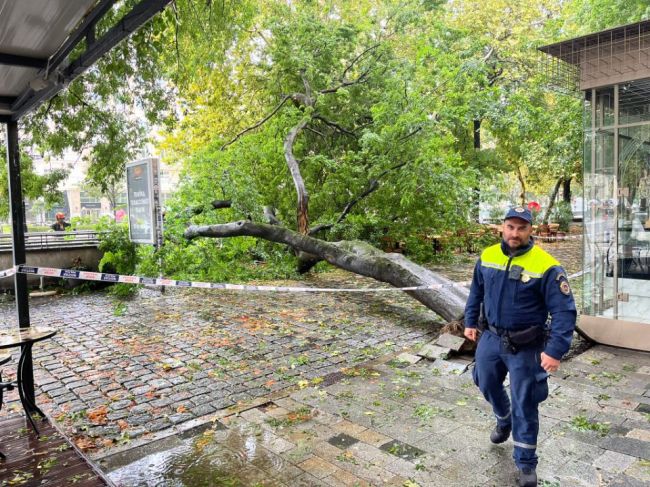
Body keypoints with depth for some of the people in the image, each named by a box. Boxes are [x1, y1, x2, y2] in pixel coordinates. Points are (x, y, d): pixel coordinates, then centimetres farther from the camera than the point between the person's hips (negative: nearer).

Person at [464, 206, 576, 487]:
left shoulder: (546, 266, -20)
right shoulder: (487, 256, -4)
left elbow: (564, 311, -19)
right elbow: (476, 291, 12)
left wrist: (556, 351, -25)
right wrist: (470, 321, 13)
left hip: (525, 346, -5)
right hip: (490, 337, 5)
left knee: (524, 405, 4)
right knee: (488, 386, 22)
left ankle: (526, 464, 24)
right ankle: (504, 421, 54)